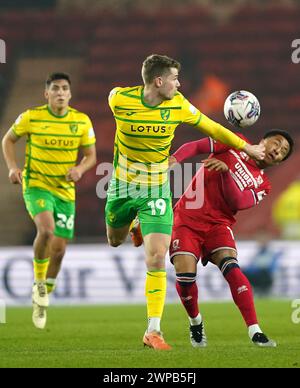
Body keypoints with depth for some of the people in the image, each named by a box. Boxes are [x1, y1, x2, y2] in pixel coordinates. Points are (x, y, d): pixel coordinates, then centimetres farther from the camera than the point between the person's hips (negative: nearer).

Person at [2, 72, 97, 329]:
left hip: (65, 190, 3)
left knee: (59, 248, 3)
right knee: (46, 229, -31)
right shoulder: (31, 117, -8)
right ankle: (39, 284, -7)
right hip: (36, 185, -3)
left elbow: (91, 155, 6)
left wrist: (80, 169, -15)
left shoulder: (82, 121, -3)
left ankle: (42, 300, 27)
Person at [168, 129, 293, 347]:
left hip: (218, 224, 1)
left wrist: (226, 171, -23)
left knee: (231, 268, -24)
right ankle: (195, 322, 13)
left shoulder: (263, 185, 11)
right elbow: (196, 146, 4)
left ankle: (255, 331, -26)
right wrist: (174, 158, -16)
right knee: (185, 275, -17)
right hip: (187, 218, -1)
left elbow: (237, 202, -8)